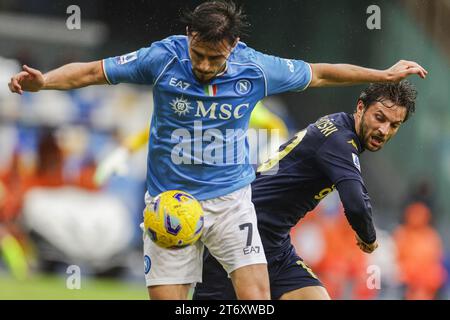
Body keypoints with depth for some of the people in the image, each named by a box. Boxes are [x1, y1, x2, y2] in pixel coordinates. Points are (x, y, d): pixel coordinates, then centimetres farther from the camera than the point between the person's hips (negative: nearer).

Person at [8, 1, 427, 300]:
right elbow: (91, 71, -6)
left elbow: (319, 74, 11)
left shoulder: (257, 69, -6)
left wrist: (384, 75, 16)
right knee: (166, 299, -4)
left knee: (256, 294, -15)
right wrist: (41, 81, -22)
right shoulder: (164, 58, -11)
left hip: (231, 199, 1)